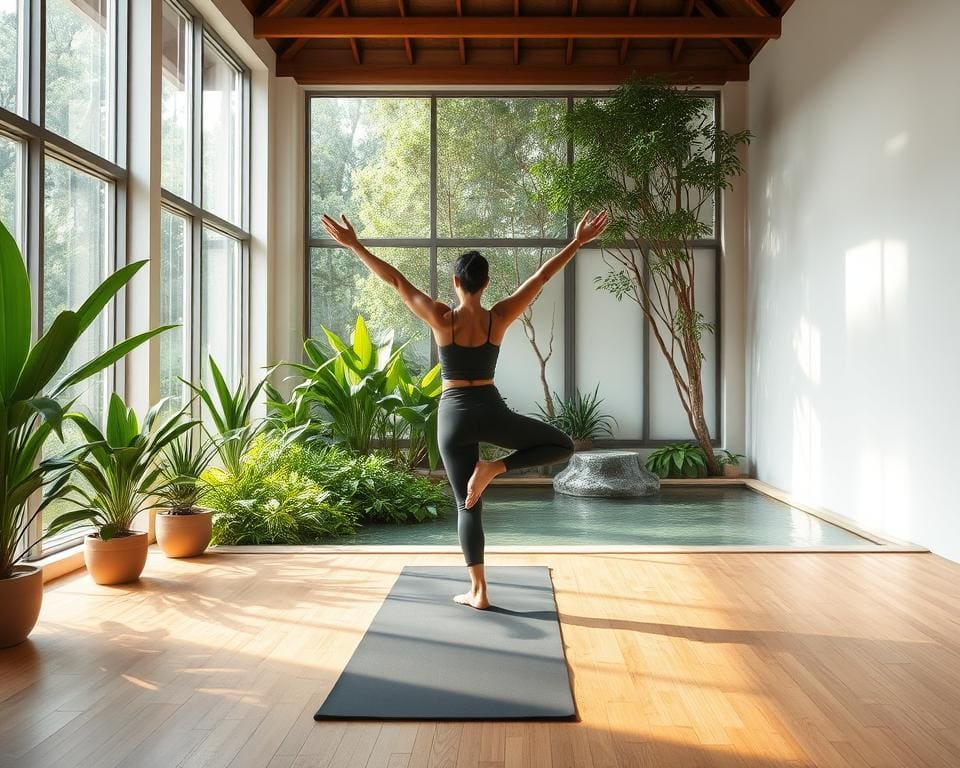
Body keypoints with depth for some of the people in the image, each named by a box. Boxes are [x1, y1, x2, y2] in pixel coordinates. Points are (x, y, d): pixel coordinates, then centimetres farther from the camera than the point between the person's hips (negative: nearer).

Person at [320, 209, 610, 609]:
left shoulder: (441, 318, -8)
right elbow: (542, 276, -2)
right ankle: (493, 468, -4)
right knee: (563, 445, 17)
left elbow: (395, 279, -6)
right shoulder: (499, 318, -5)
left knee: (467, 506, 8)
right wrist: (578, 241, 4)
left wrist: (354, 245, -2)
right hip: (491, 412, -1)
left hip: (452, 417, 1)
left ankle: (478, 591, 8)